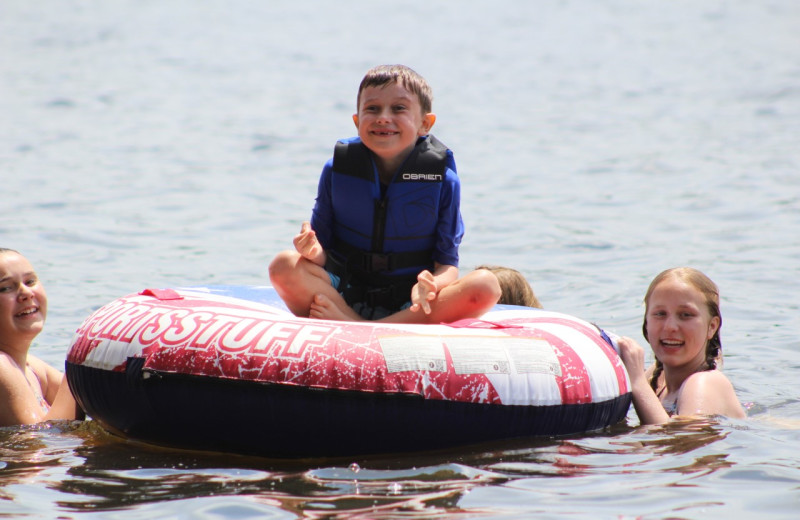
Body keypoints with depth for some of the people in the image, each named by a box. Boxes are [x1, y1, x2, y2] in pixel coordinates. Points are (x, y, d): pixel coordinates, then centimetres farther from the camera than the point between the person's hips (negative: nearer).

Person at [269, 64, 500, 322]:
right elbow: (323, 250, 2)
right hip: (346, 295, 0)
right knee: (284, 265, -24)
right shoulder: (337, 169, 0)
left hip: (408, 303, 0)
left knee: (486, 287, -27)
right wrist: (314, 251, -24)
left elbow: (447, 263, -3)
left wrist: (430, 285, -28)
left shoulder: (442, 179, -3)